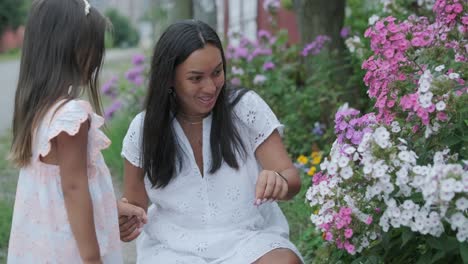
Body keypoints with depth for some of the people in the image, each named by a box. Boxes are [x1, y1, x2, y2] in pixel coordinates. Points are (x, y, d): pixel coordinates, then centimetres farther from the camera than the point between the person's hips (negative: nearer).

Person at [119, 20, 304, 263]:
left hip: (249, 239, 0)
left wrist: (279, 180, -32)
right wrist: (125, 223, -16)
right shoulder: (144, 129, -3)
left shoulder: (247, 109, -6)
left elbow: (291, 178, -8)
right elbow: (135, 205, 8)